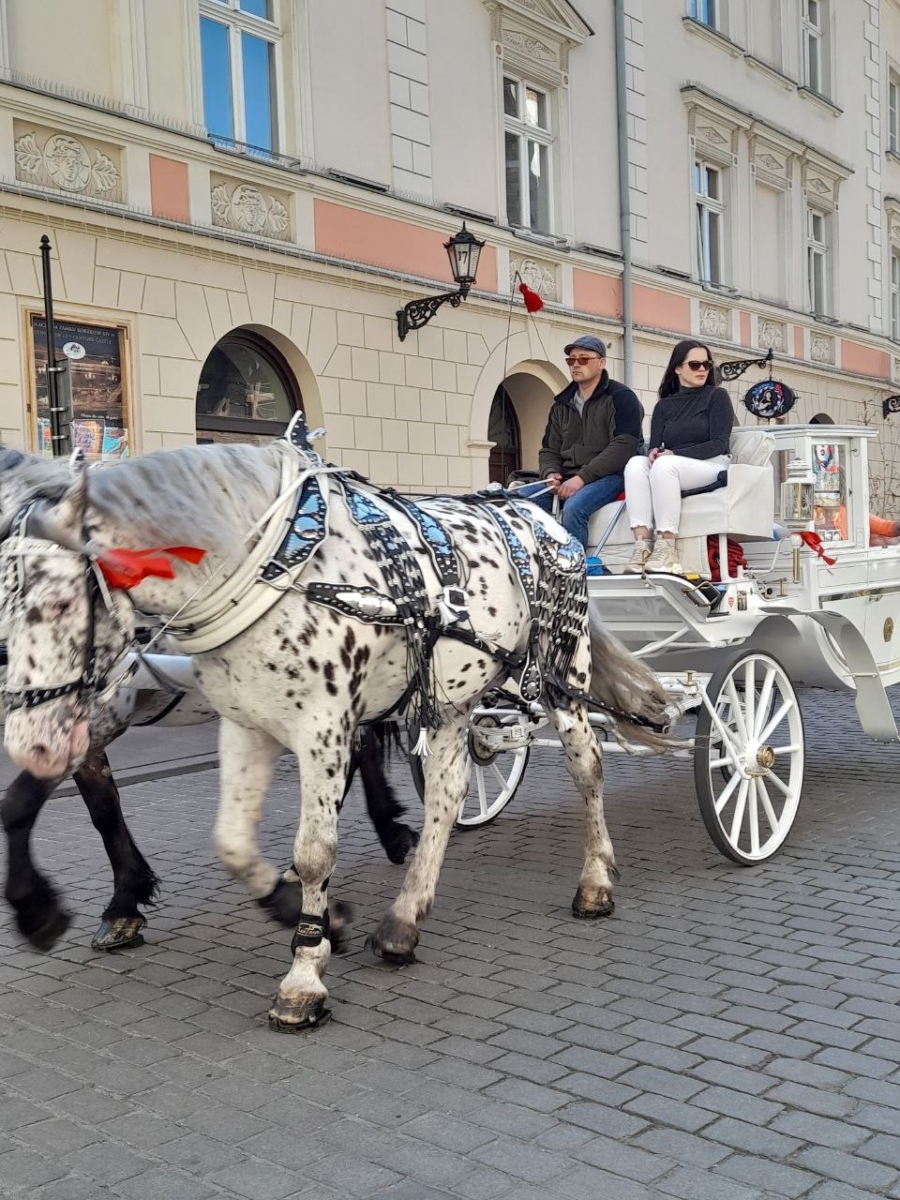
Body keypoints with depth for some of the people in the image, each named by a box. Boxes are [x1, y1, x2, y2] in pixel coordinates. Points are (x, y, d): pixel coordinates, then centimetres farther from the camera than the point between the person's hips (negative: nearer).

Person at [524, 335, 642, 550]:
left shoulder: (620, 397, 0)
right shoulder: (561, 404, 20)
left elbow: (624, 446, -12)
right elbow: (549, 450, 21)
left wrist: (582, 478, -19)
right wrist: (551, 474, -5)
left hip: (608, 476, -6)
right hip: (567, 479, 6)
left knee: (574, 507, -36)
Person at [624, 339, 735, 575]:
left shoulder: (717, 396, 8)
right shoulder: (663, 406, 19)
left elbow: (720, 444, -4)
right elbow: (654, 447, 9)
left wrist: (675, 454, -17)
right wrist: (654, 453, -18)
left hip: (712, 467, -4)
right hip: (671, 470, 4)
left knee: (664, 465, -35)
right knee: (636, 464, -28)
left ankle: (666, 550, -41)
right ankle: (642, 546, -41)